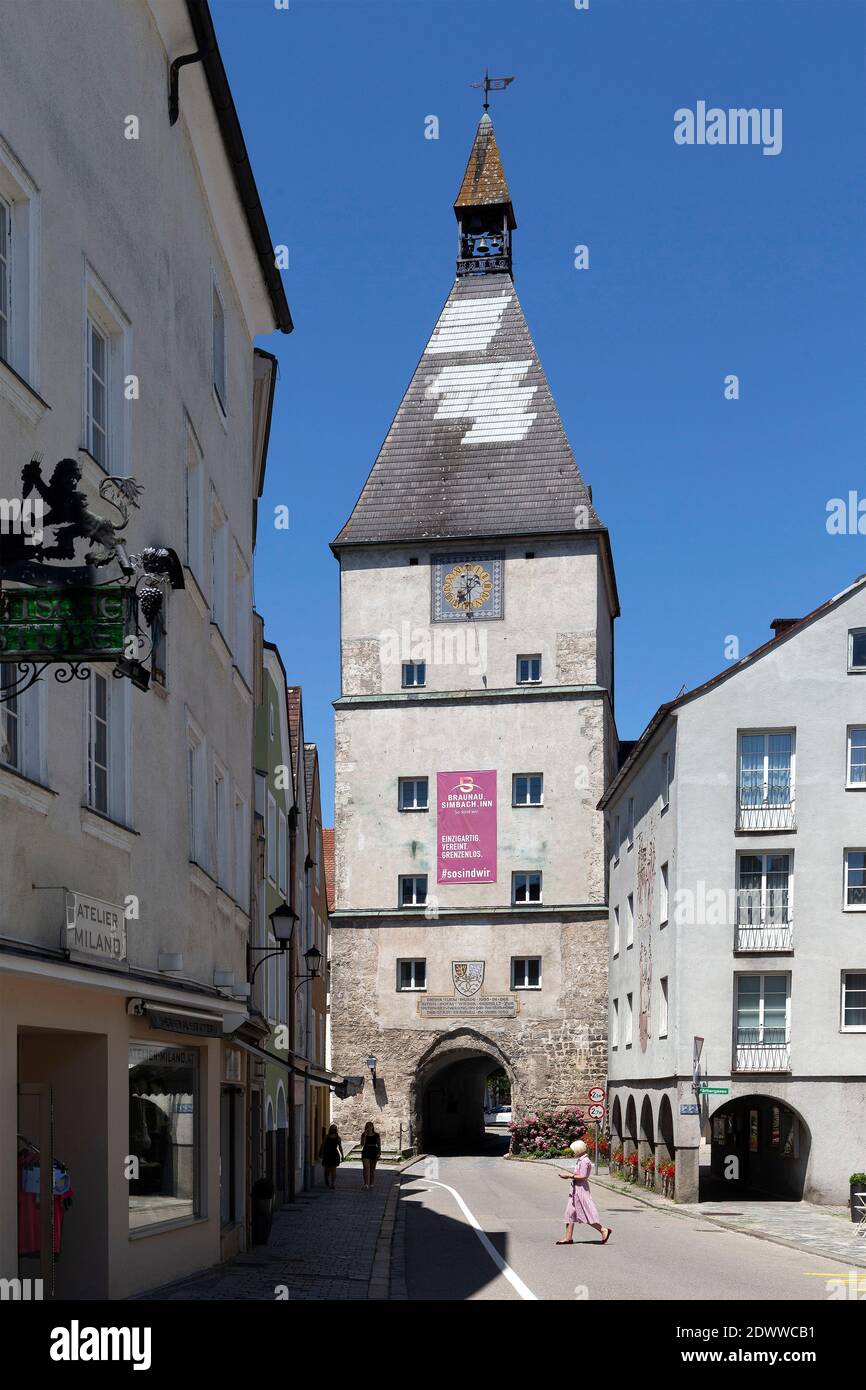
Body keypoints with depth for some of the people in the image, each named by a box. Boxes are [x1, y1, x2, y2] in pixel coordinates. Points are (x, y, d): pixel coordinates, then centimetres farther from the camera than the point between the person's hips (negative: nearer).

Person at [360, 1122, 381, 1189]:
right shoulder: (364, 1135, 1)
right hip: (366, 1152, -1)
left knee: (372, 1169, 8)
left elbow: (379, 1145, 6)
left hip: (374, 1152, 1)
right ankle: (366, 1184, -18)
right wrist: (365, 1135, -17)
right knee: (366, 1168, -13)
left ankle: (371, 1184, 17)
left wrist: (379, 1153, -5)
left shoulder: (376, 1135, 3)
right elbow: (362, 1144, -11)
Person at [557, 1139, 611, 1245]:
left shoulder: (584, 1162, -17)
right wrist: (569, 1175, 7)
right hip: (576, 1189, 11)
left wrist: (569, 1175, -17)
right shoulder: (580, 1161, 13)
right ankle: (568, 1238, 12)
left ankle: (603, 1230, 4)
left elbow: (582, 1177, -22)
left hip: (581, 1189, -11)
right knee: (570, 1213, 9)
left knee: (587, 1213, -6)